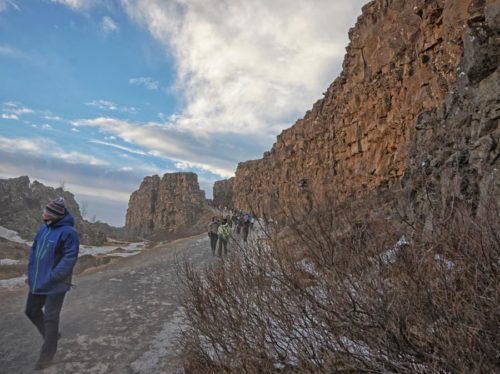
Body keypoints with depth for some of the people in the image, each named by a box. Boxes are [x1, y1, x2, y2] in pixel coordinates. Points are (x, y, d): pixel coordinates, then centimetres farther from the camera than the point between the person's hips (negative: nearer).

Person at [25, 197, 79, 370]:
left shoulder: (68, 232, -22)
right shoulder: (44, 227, 2)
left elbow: (69, 259, -22)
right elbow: (34, 249, 13)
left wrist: (50, 278, -22)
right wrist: (31, 272, 8)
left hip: (55, 285, -8)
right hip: (37, 281, 8)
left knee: (50, 317, 4)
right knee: (32, 311, 20)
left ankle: (48, 353, 23)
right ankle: (52, 336, 42)